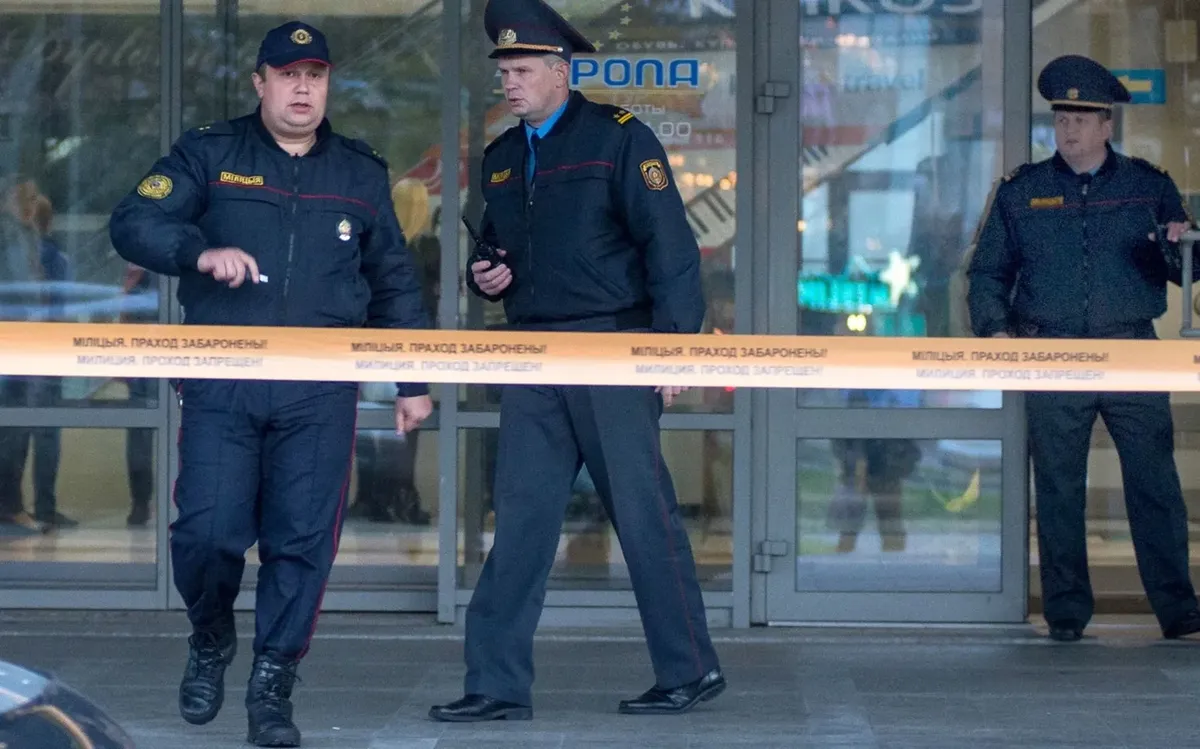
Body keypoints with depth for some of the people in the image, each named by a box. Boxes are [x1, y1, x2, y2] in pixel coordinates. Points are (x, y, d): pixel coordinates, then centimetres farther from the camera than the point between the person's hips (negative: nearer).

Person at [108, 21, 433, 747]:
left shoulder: (362, 172, 14)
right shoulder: (210, 155, 6)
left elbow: (396, 284, 20)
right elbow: (134, 223, -6)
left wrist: (415, 380, 18)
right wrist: (200, 252, -24)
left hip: (321, 392, 2)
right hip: (221, 381, -2)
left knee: (304, 542, -3)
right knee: (208, 531, -8)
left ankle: (273, 687, 9)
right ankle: (211, 642, 21)